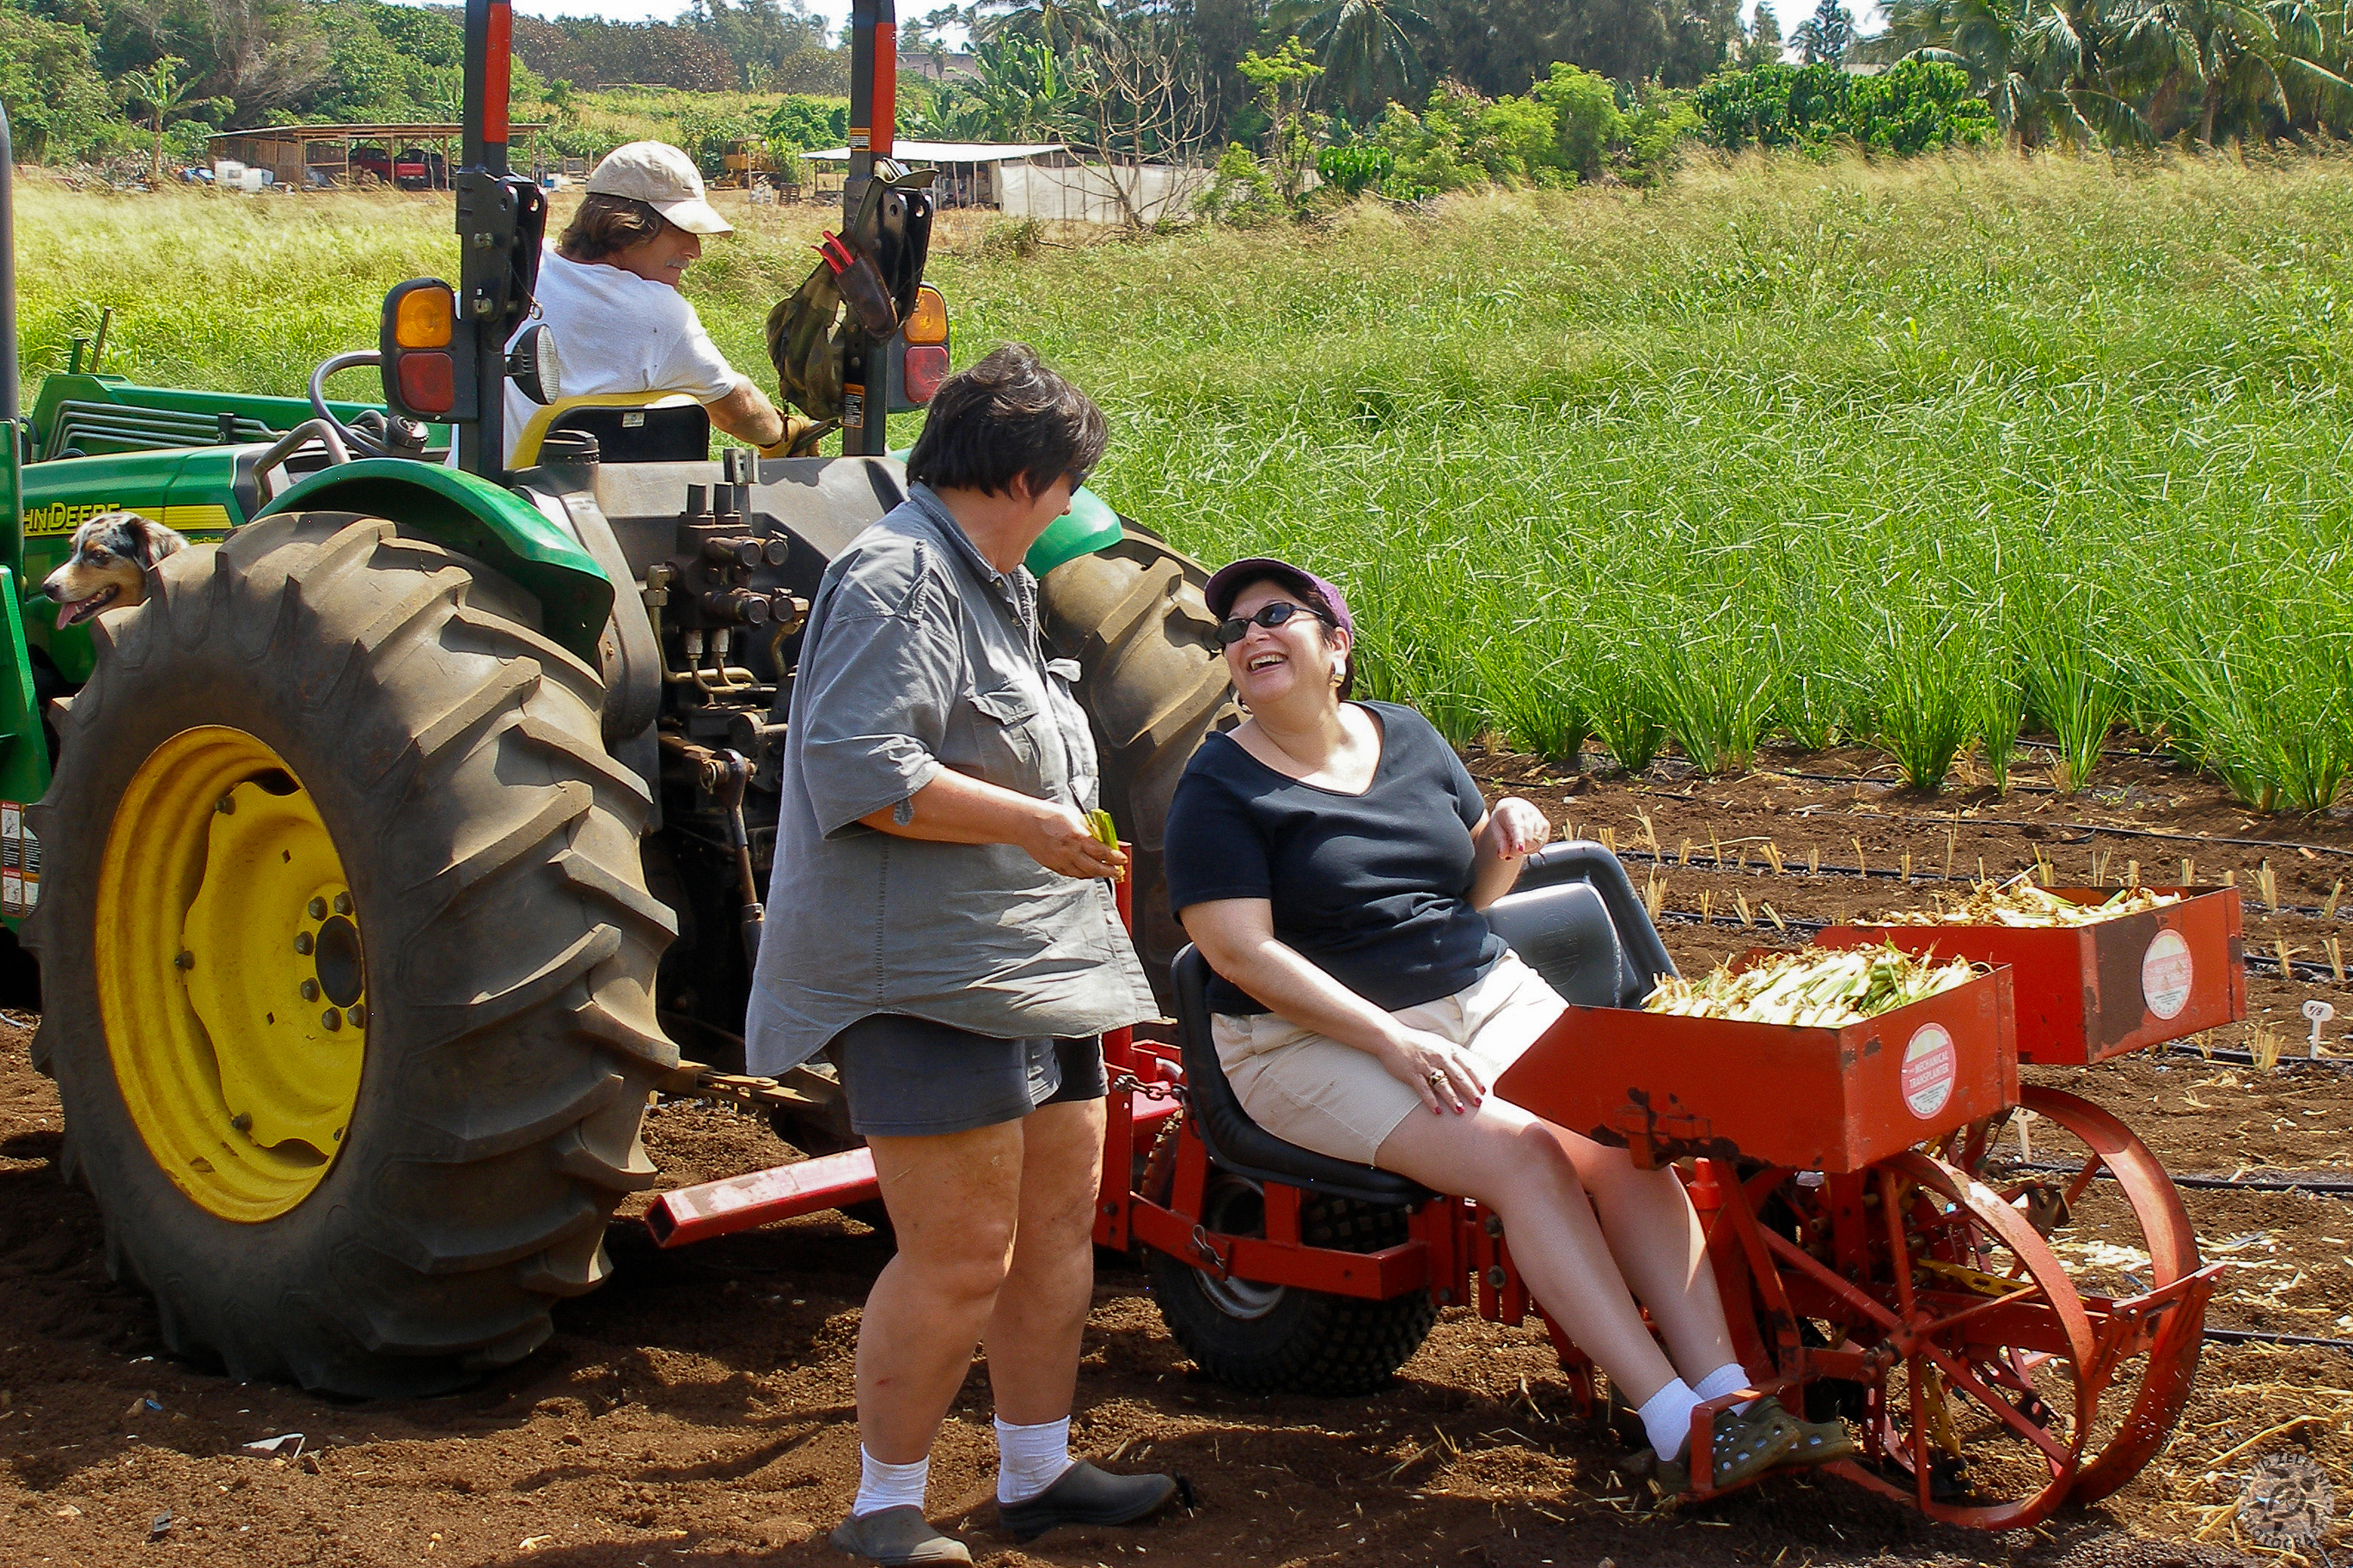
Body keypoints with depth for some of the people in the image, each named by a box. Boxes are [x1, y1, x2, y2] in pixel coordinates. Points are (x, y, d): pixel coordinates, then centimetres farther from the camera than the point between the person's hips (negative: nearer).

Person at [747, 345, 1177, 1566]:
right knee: (960, 1258, -8)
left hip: (1028, 963, 11)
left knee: (1060, 1221, 14)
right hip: (926, 975, -10)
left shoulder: (989, 582, 20)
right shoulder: (898, 579, -14)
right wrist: (1027, 821, -21)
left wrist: (1068, 827, 27)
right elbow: (857, 767, -24)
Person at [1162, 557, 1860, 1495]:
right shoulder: (1222, 787, -5)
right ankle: (1674, 1429, -28)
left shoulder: (1407, 738, 12)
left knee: (1622, 1141, -20)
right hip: (1320, 1043, -5)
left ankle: (1726, 1393, -24)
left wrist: (1507, 837, -3)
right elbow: (1241, 952, -15)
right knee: (1524, 1158, -27)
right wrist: (1392, 1041, -23)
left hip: (1488, 998, 6)